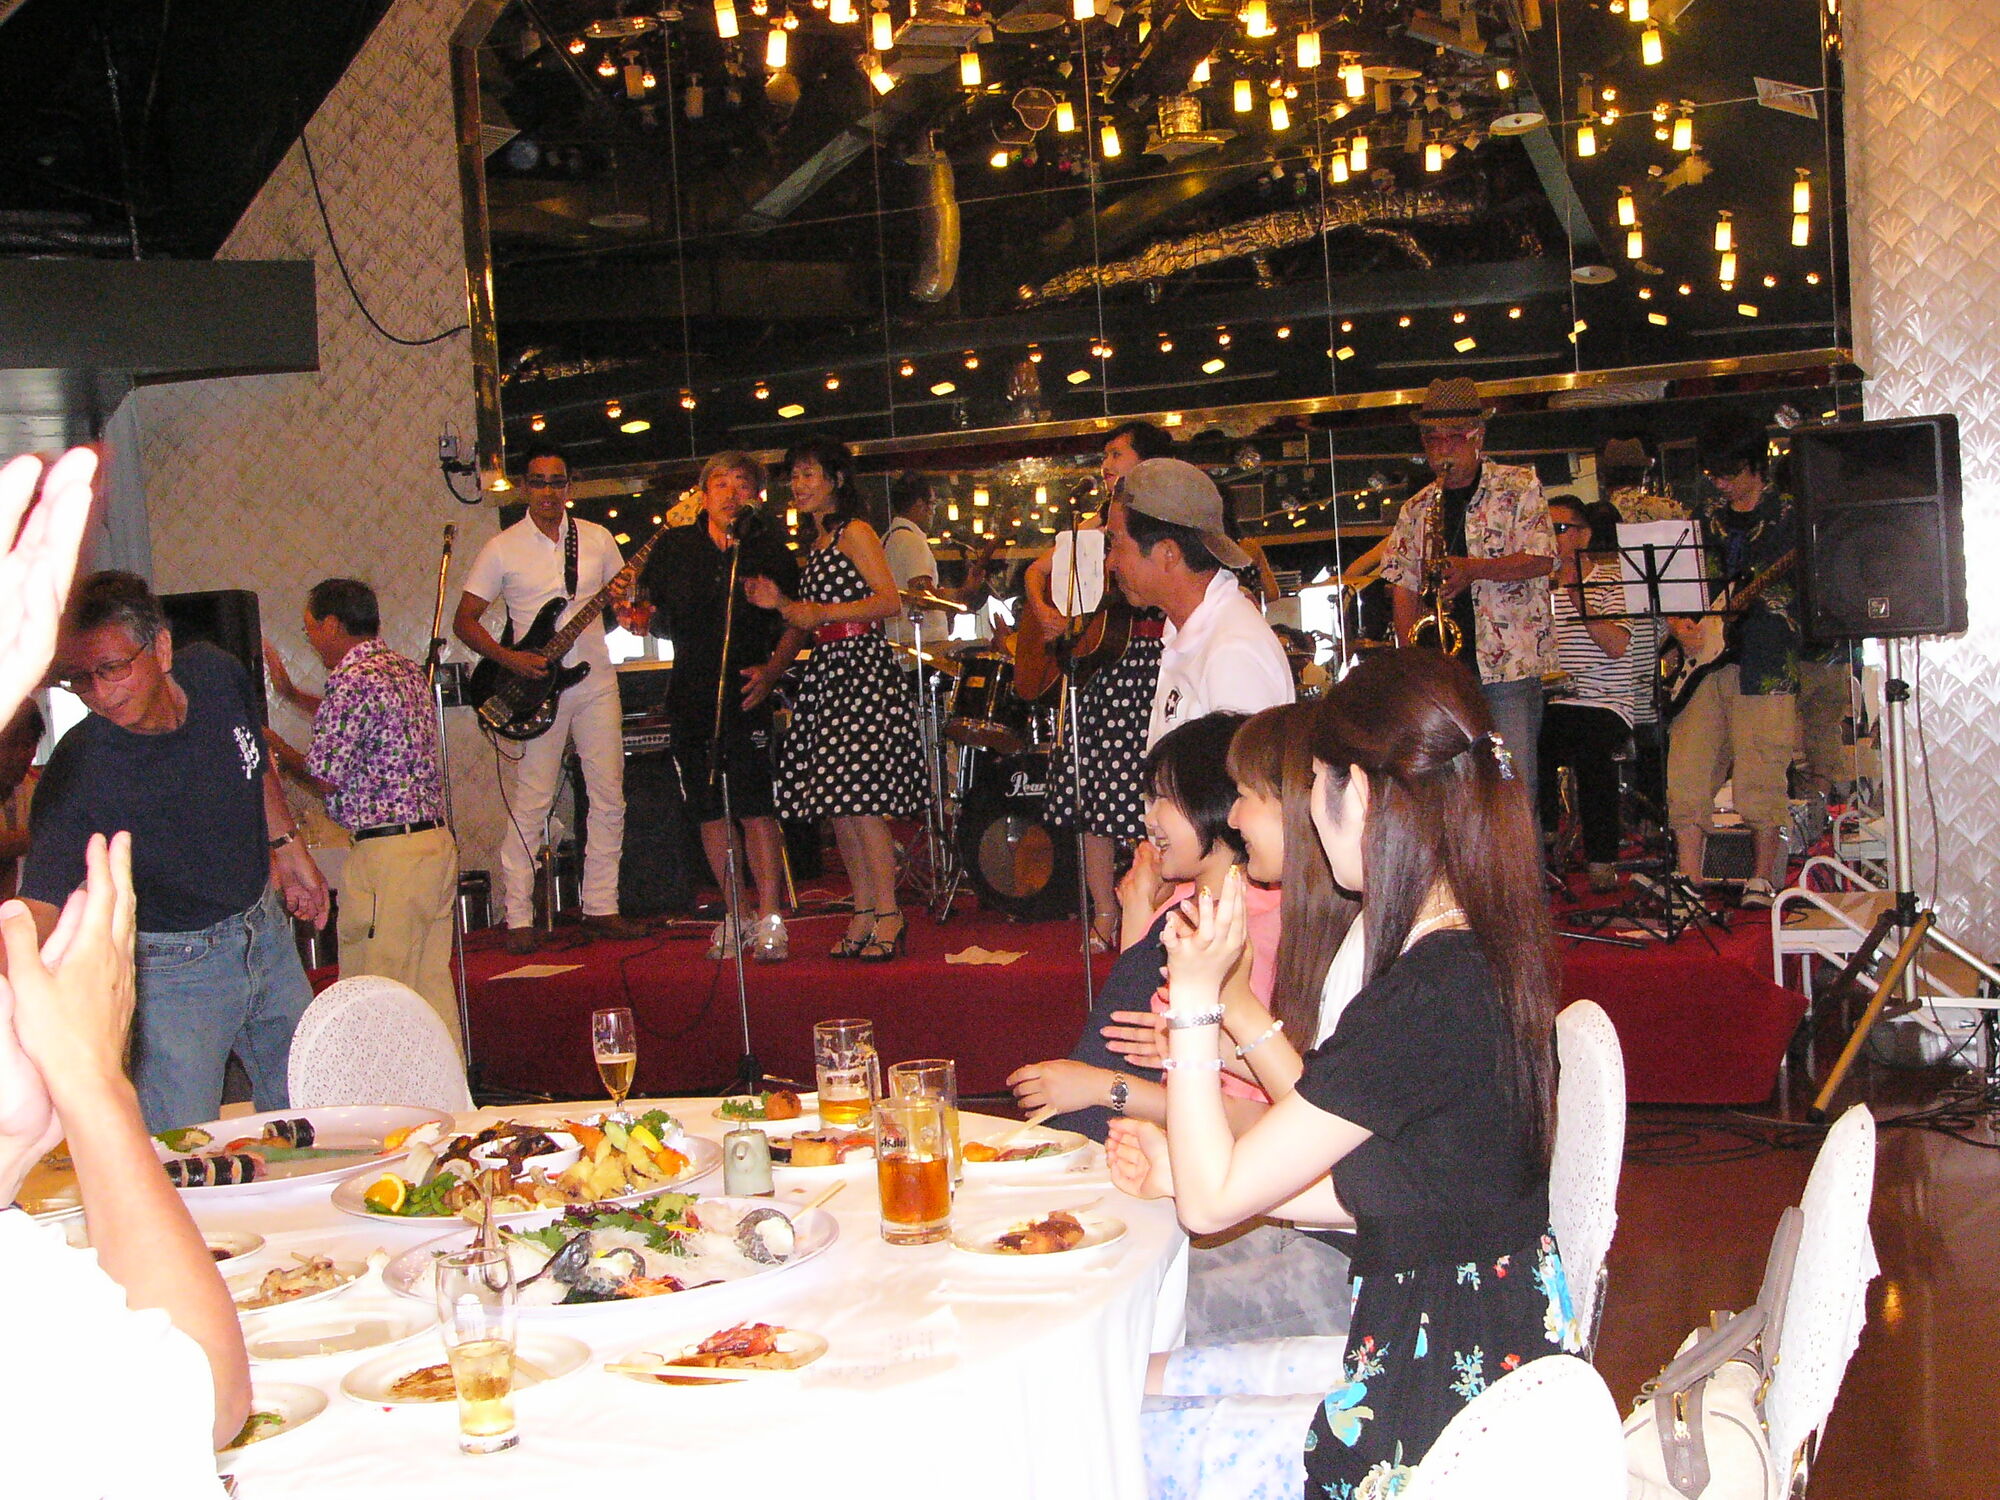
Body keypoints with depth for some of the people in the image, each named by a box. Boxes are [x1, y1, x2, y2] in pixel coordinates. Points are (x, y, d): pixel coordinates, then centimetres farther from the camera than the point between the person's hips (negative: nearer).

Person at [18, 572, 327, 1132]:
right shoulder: (76, 774, -28)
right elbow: (38, 907, -38)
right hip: (171, 969, -5)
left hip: (266, 929, 5)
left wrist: (288, 848, 17)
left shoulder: (218, 675, -12)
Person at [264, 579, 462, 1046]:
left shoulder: (353, 680, -14)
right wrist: (291, 694, 33)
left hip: (387, 853, -9)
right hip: (438, 841, 9)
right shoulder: (407, 670, 14)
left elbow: (324, 777, -13)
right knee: (432, 982, 14)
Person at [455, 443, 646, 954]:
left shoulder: (597, 539, 9)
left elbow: (624, 597, 17)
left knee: (609, 797, 3)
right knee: (530, 803, -4)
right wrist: (508, 658, -13)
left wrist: (624, 596, -7)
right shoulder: (503, 548, 1)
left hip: (595, 682, 3)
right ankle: (519, 919, 1)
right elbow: (464, 619, 2)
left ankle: (601, 906, 13)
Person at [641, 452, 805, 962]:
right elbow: (658, 617, 17)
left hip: (747, 691, -3)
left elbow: (796, 624, 4)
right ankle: (735, 915, 19)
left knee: (755, 805, -10)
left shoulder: (770, 550, 1)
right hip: (692, 691, 3)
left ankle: (770, 918, -5)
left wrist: (771, 671, -9)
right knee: (709, 808, 8)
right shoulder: (676, 547, 8)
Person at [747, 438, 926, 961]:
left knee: (857, 794, -13)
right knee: (835, 802, 6)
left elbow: (889, 600, -15)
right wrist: (781, 603, 7)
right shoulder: (815, 545, 21)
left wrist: (821, 612, -19)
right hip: (826, 669, 9)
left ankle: (888, 915, -9)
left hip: (860, 664, -9)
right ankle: (864, 913, 11)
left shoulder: (855, 533, -5)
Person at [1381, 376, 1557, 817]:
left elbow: (1541, 560, -7)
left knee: (1516, 786, -6)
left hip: (1509, 663, -4)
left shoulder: (1519, 487, 3)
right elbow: (1402, 585, 13)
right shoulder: (1418, 508, 15)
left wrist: (1472, 569, -20)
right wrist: (1411, 650, -2)